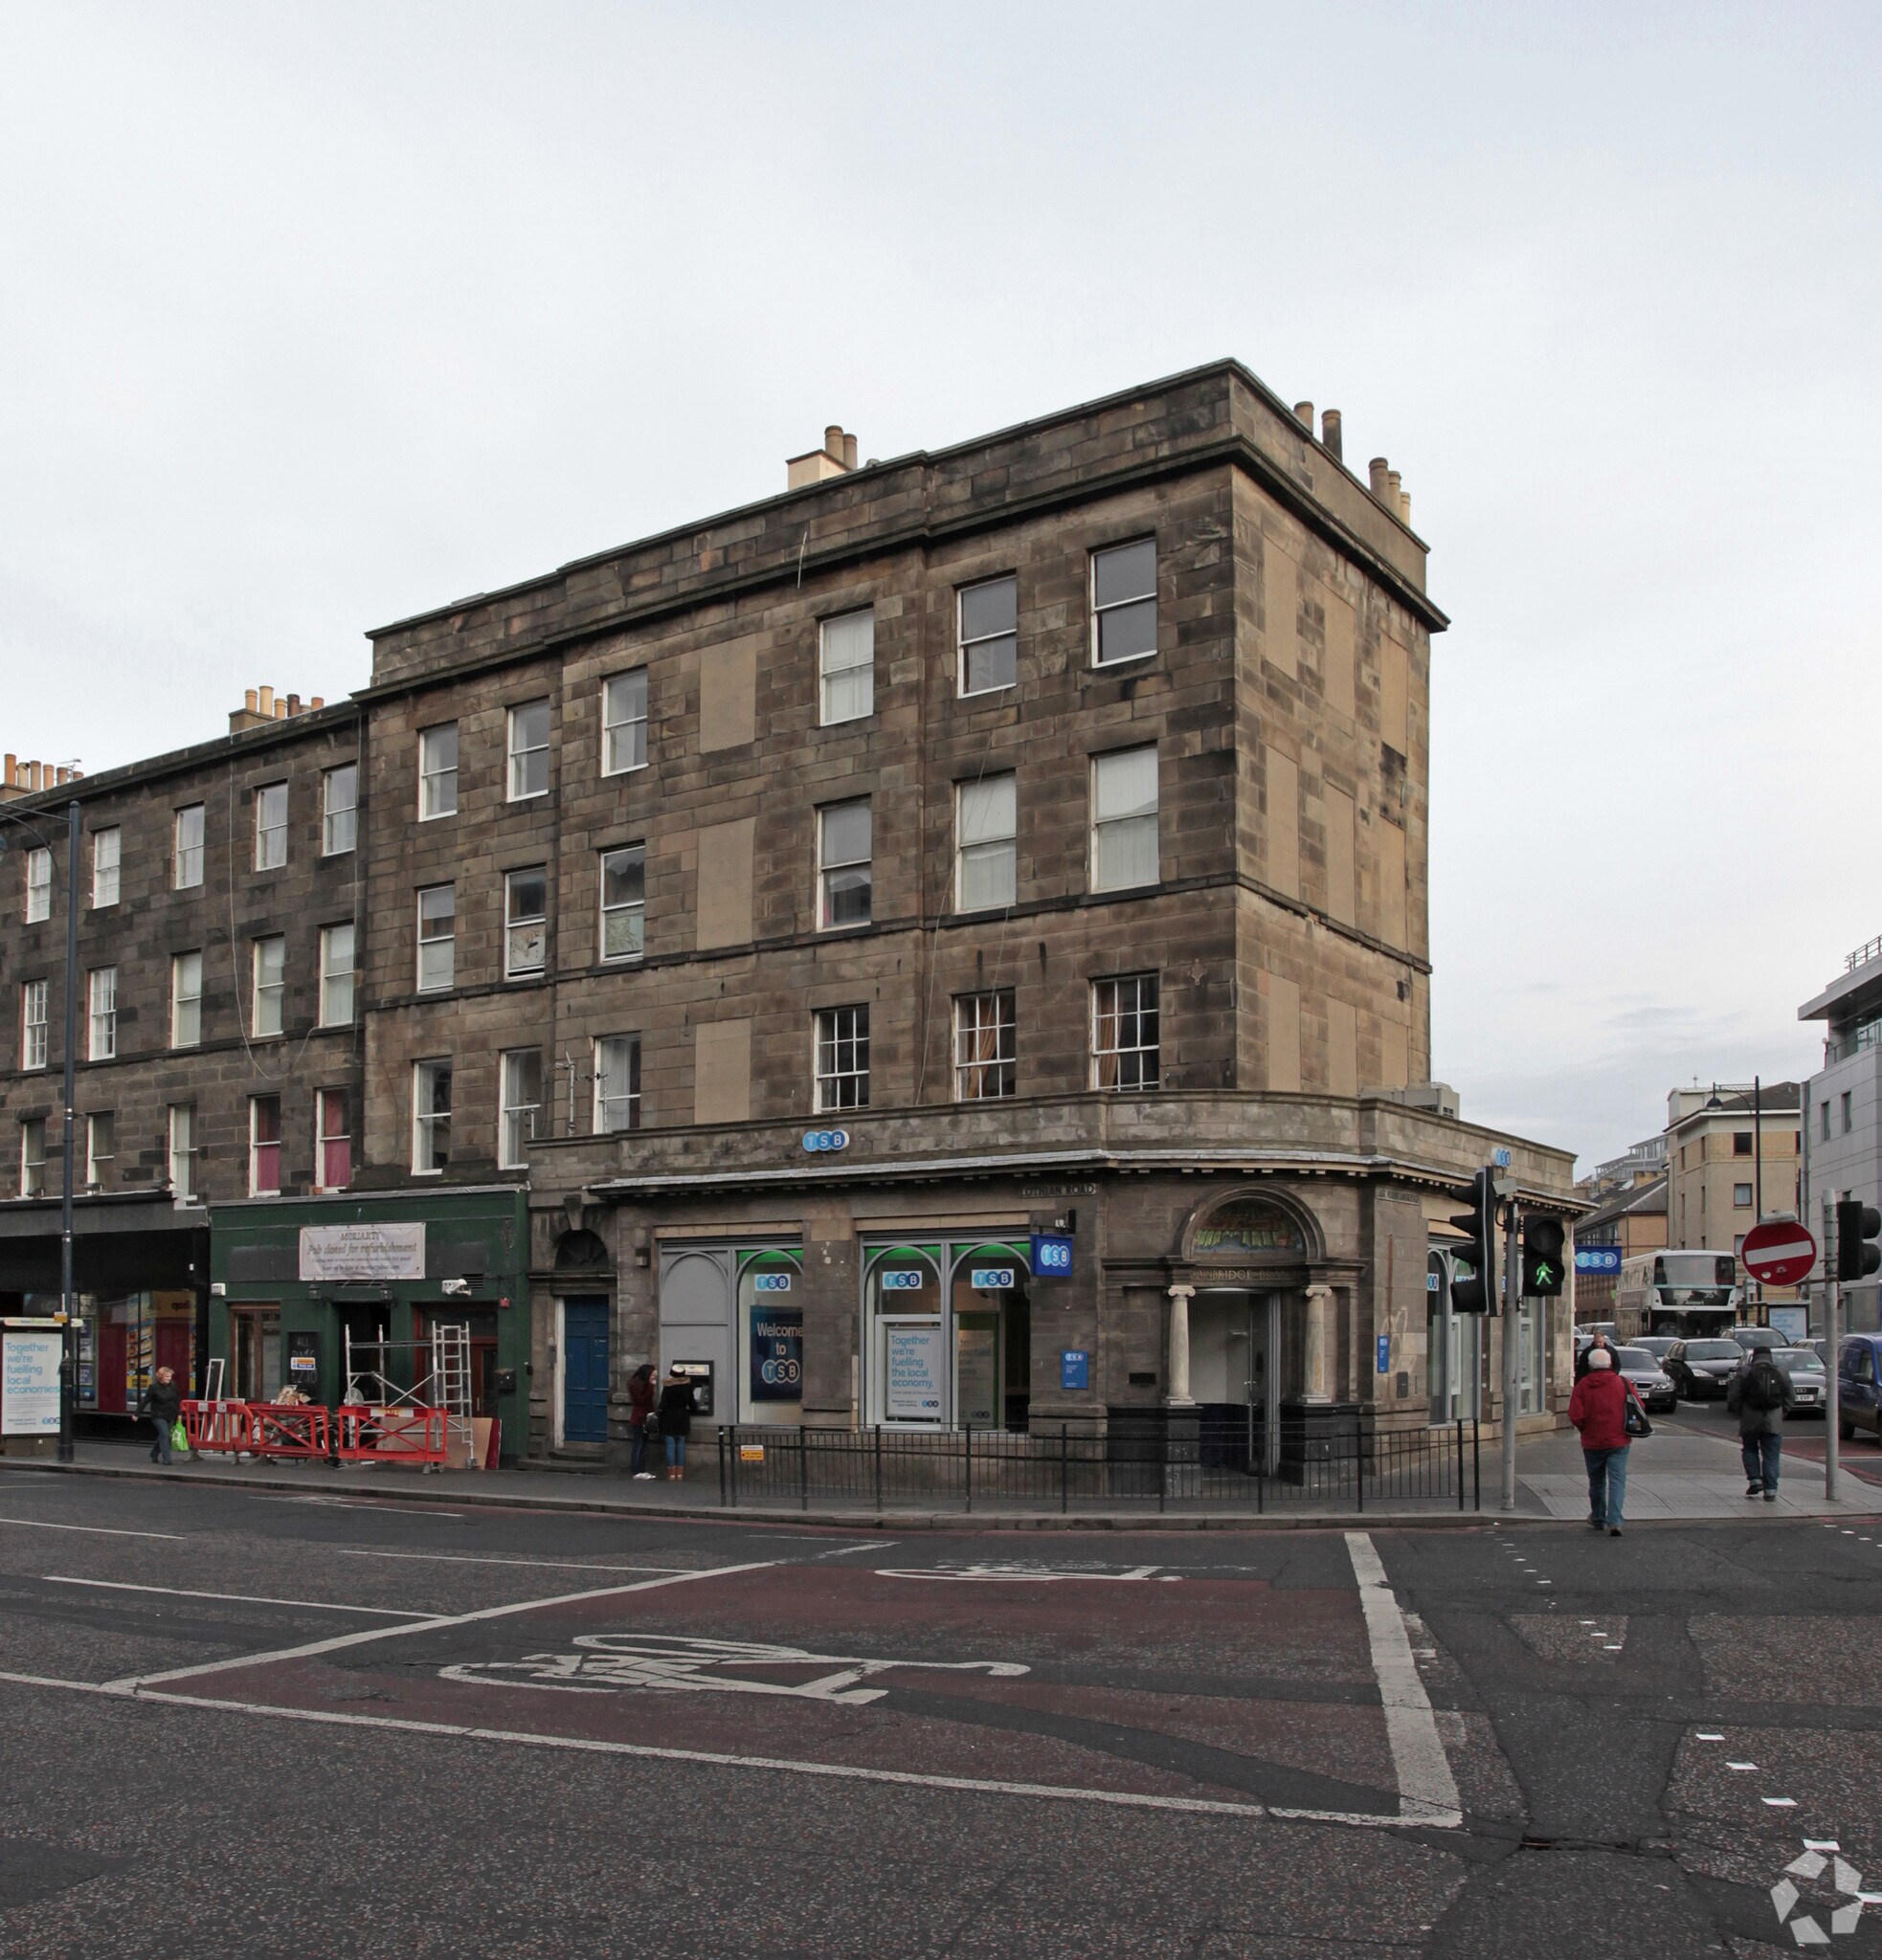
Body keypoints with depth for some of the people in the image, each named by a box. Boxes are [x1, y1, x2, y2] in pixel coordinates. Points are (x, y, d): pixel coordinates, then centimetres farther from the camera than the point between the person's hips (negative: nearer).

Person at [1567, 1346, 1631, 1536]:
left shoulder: (1583, 1385, -5)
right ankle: (1614, 1521, -18)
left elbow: (1575, 1415, -12)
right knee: (1617, 1481, -4)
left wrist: (1585, 1430, 7)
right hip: (1618, 1441, -1)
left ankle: (1598, 1518, 31)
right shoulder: (1621, 1383, -4)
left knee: (1596, 1482, 16)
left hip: (1592, 1442, 1)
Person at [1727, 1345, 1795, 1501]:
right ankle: (1770, 1490, 0)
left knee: (1749, 1449, 18)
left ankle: (1755, 1480, 5)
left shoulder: (1745, 1372, 1)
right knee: (1771, 1456, 4)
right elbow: (1791, 1398, 8)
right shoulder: (1781, 1373, 8)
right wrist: (1781, 1413, 15)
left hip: (1750, 1422, -1)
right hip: (1773, 1423, 1)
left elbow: (1733, 1397, -2)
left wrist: (1740, 1413, 11)